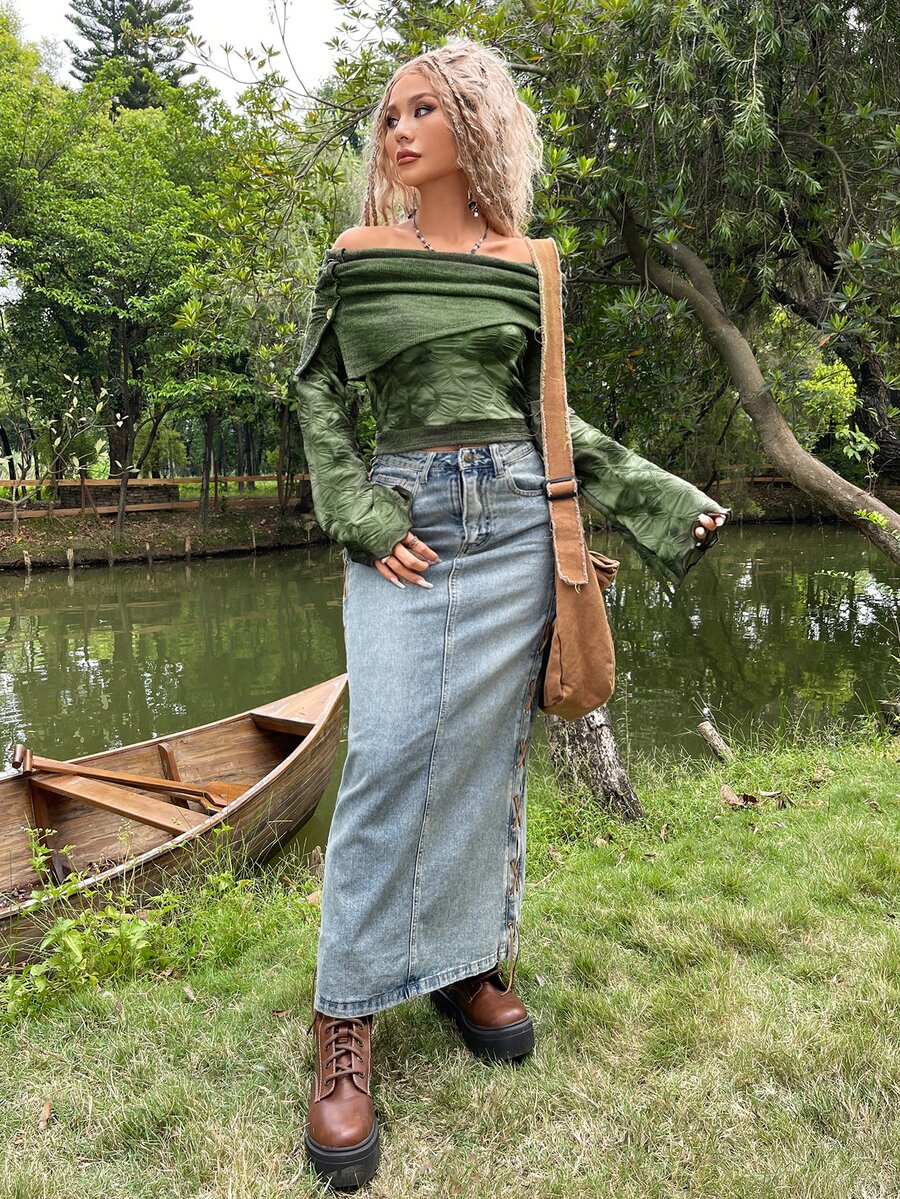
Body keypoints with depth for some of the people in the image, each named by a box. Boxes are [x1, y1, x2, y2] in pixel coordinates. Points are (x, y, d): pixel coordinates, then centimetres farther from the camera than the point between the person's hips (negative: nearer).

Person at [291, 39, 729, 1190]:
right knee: (394, 750, -11)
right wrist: (362, 517, -6)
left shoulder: (522, 263, 11)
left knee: (486, 749, 5)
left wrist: (664, 499, 11)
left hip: (515, 518, 2)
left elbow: (548, 409, 15)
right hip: (404, 519, -2)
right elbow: (316, 391, 7)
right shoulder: (359, 253, 8)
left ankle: (471, 962, 22)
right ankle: (345, 1023, 1)